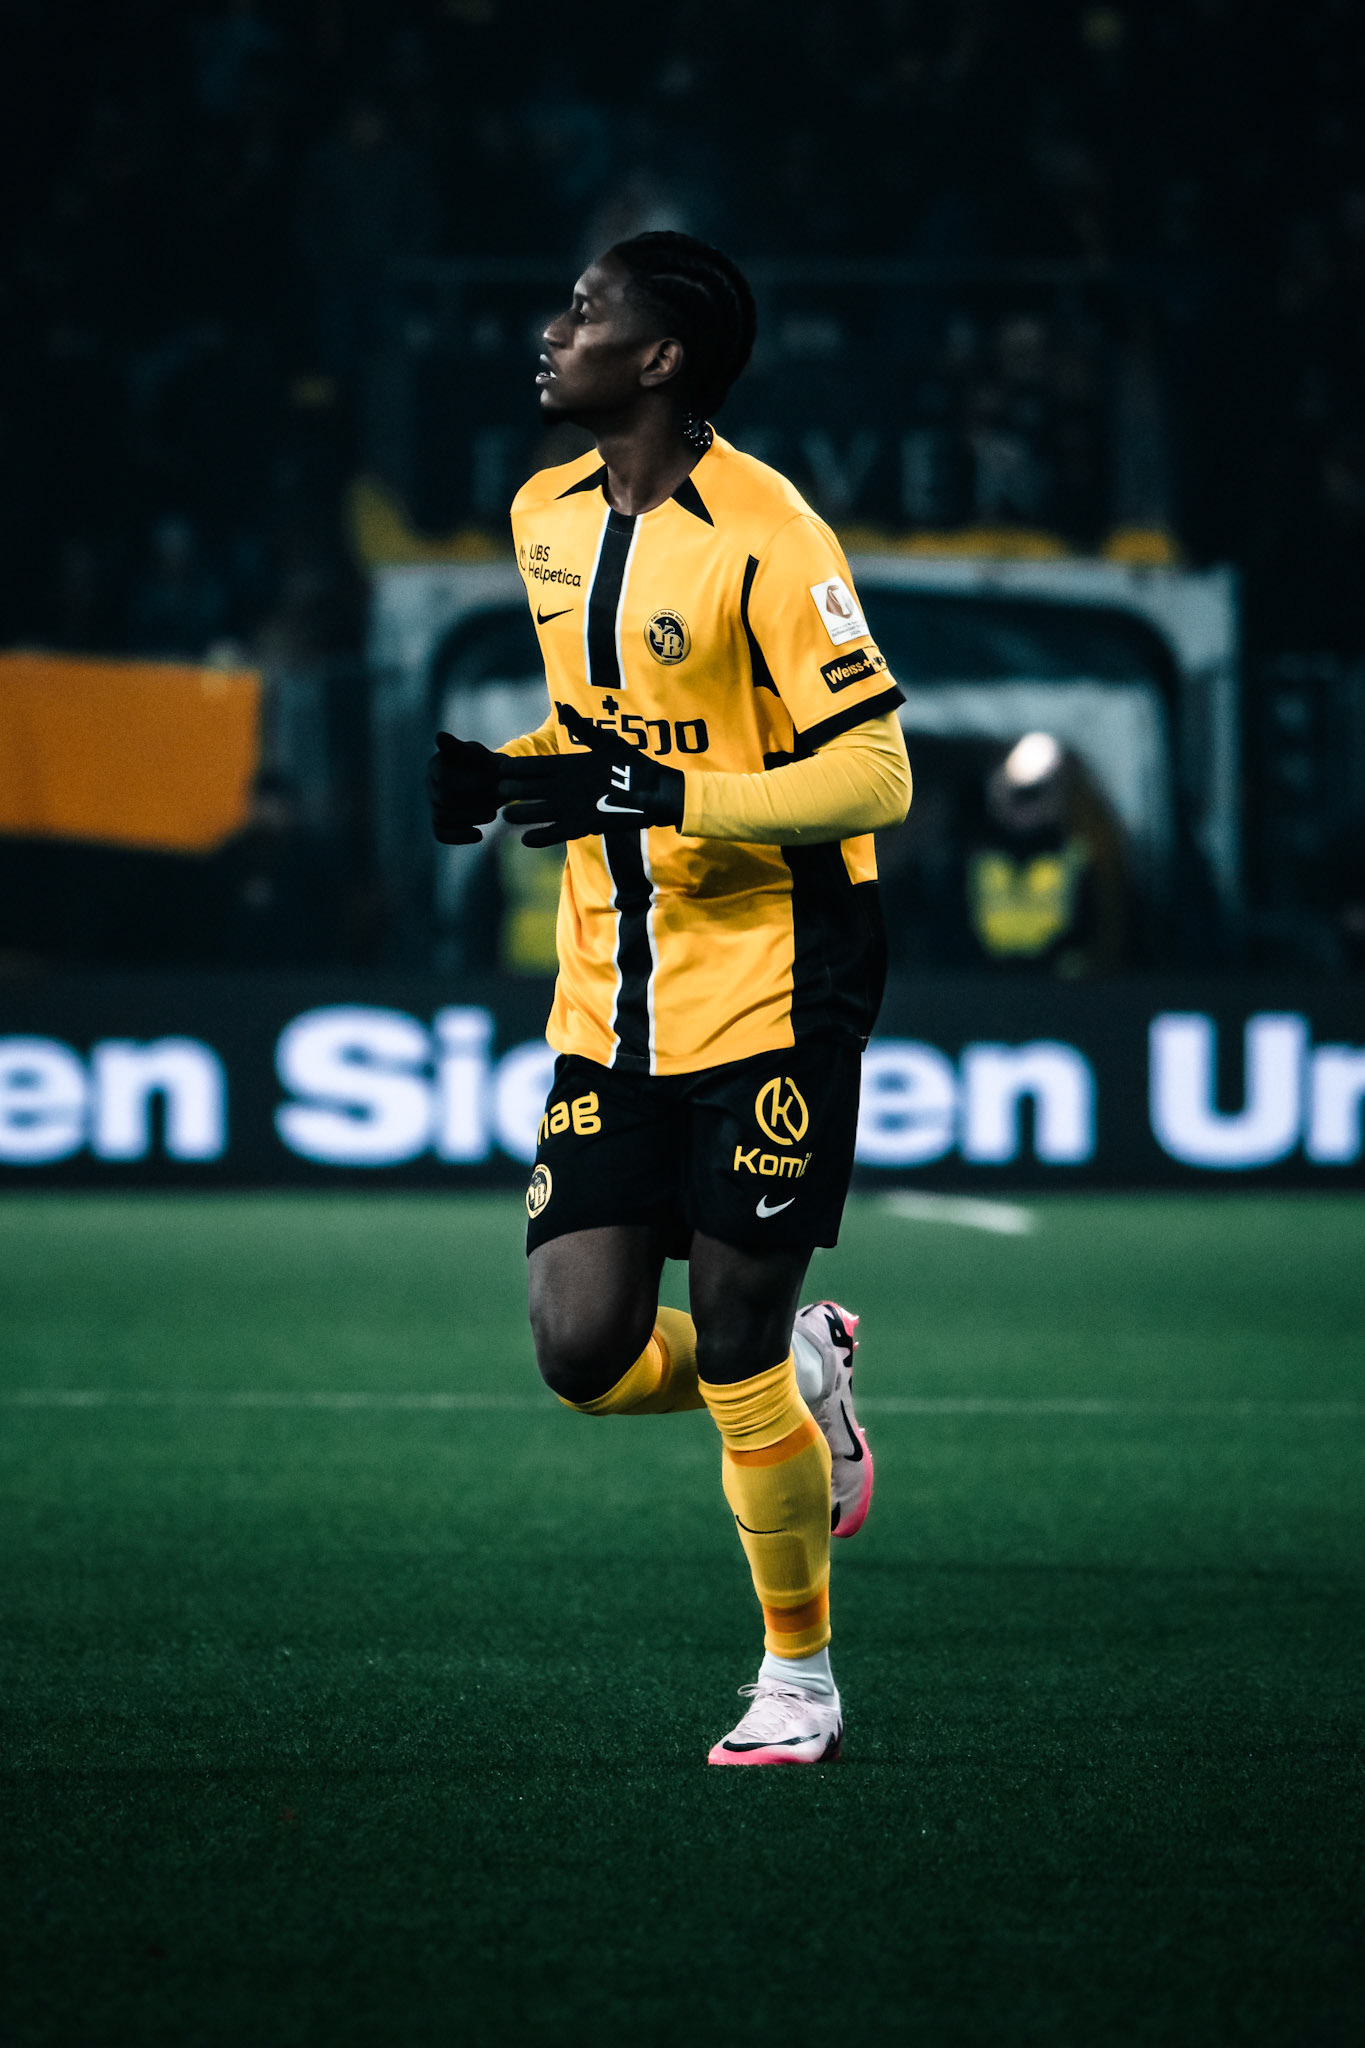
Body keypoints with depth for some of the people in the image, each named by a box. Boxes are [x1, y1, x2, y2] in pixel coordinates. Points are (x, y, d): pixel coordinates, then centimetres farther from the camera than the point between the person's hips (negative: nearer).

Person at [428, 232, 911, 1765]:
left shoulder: (766, 537, -15)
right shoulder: (547, 516, 9)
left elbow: (875, 775, -16)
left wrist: (658, 791, -24)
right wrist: (504, 777, 3)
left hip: (767, 1003, -7)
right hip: (610, 1010, 7)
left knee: (732, 1362, -3)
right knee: (584, 1351, -5)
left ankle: (797, 1674, 16)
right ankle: (801, 1373, 26)